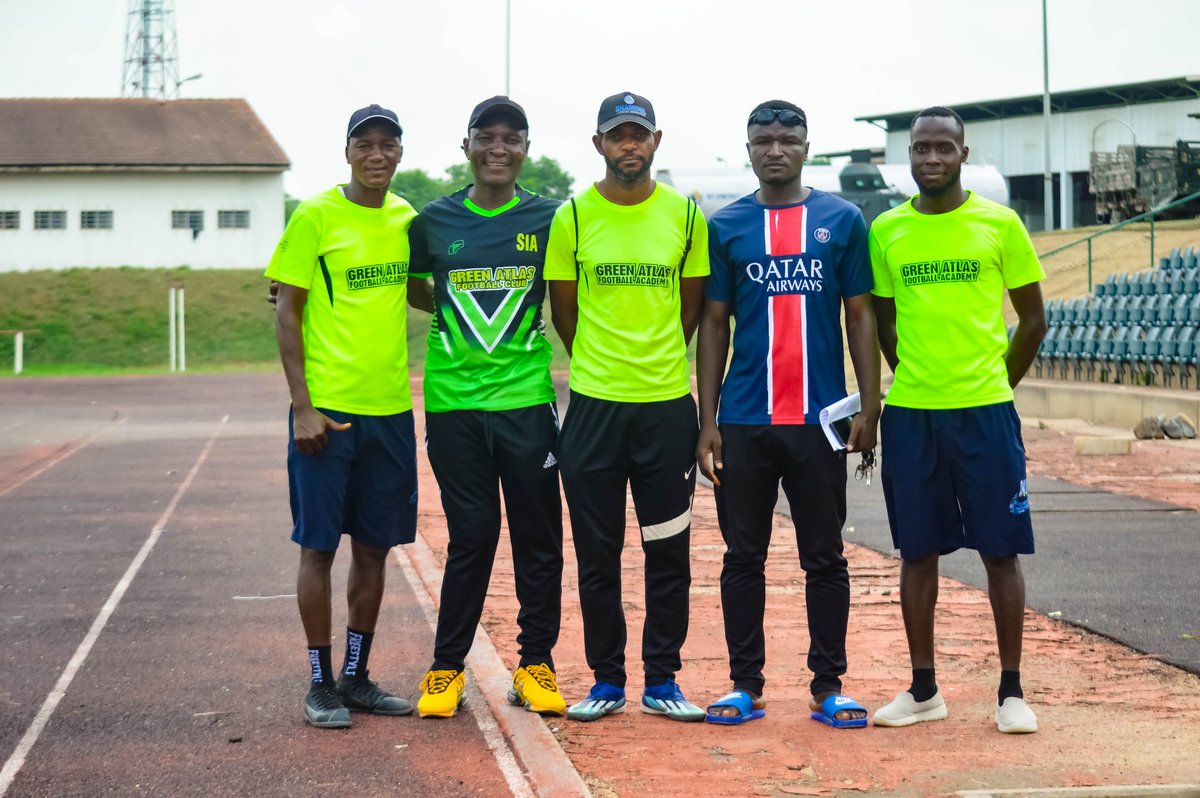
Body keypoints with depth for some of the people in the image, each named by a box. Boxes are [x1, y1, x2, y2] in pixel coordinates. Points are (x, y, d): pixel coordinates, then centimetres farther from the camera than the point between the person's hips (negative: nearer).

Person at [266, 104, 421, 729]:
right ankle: (321, 684, 8)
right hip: (326, 408, -5)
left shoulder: (406, 218, 9)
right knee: (319, 547, 0)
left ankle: (358, 678, 20)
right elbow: (286, 312, -7)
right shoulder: (316, 216, -7)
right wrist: (302, 406, -12)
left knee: (374, 549, 10)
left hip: (390, 408, 5)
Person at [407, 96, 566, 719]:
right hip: (453, 402, 0)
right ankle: (446, 668, 14)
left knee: (538, 538, 3)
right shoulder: (434, 221, 5)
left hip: (527, 399, 0)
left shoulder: (549, 219, 4)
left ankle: (536, 665, 15)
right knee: (470, 537, 2)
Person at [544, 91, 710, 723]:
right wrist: (598, 366, 11)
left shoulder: (685, 214, 3)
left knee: (668, 553, 5)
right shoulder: (572, 217, 0)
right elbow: (563, 310, 8)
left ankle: (661, 682, 15)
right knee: (597, 554, 5)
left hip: (667, 405, 1)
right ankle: (606, 682, 16)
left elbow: (692, 308, 12)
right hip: (594, 404, 0)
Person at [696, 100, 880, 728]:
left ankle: (829, 686, 11)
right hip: (744, 419, 1)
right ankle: (745, 684, 14)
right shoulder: (725, 227, 6)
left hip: (820, 418, -1)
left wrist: (869, 407, -2)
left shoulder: (842, 220, 5)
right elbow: (714, 324, 7)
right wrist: (706, 422, 1)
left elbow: (860, 317, 6)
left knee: (824, 557, 5)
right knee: (743, 555, 6)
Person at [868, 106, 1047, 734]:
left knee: (1001, 551, 1)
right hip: (909, 415, 2)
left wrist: (995, 383, 4)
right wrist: (913, 377, 8)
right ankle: (923, 690, 17)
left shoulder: (1000, 224, -1)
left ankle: (1011, 692, 9)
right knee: (917, 552, 7)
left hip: (984, 412, -2)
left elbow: (1034, 317, 6)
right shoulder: (886, 231, 4)